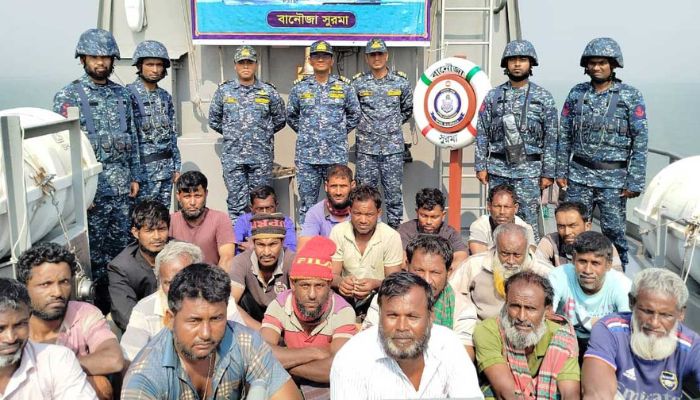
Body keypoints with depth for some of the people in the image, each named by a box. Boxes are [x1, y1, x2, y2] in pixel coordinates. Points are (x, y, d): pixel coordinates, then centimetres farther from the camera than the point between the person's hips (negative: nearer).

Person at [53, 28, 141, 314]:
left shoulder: (122, 93, 10)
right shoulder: (68, 96, -5)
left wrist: (135, 176, 10)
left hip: (122, 184, 5)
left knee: (121, 244, 12)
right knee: (93, 247, 4)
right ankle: (98, 299, 16)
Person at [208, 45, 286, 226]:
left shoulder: (268, 91, 4)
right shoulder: (224, 91, 6)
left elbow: (280, 118, 13)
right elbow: (213, 119, 15)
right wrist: (230, 133, 12)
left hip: (262, 156, 0)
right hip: (233, 155, 0)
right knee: (236, 201, 3)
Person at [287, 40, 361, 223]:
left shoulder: (344, 87, 5)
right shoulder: (299, 87, 6)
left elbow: (354, 115, 13)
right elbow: (291, 116, 17)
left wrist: (340, 133, 9)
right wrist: (305, 133, 12)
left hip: (337, 155, 0)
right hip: (307, 156, 1)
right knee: (307, 203, 6)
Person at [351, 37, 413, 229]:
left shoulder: (401, 82, 4)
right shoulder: (358, 83, 2)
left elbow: (408, 109, 17)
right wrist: (363, 124, 10)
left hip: (393, 147, 0)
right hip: (366, 148, 0)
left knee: (394, 190, 4)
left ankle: (395, 226, 14)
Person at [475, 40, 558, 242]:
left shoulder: (544, 97, 2)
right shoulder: (493, 95, 6)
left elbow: (551, 139, 1)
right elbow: (482, 134, 6)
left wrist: (548, 173, -3)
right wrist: (480, 166, 0)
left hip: (528, 170, -2)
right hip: (498, 169, 2)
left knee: (528, 220, -2)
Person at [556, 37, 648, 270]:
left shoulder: (630, 96, -2)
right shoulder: (576, 94, 7)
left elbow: (640, 141, -4)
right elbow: (564, 136, 9)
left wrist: (635, 182, -9)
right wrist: (561, 171, 5)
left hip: (613, 177, -3)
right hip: (579, 175, 3)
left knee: (614, 231, 3)